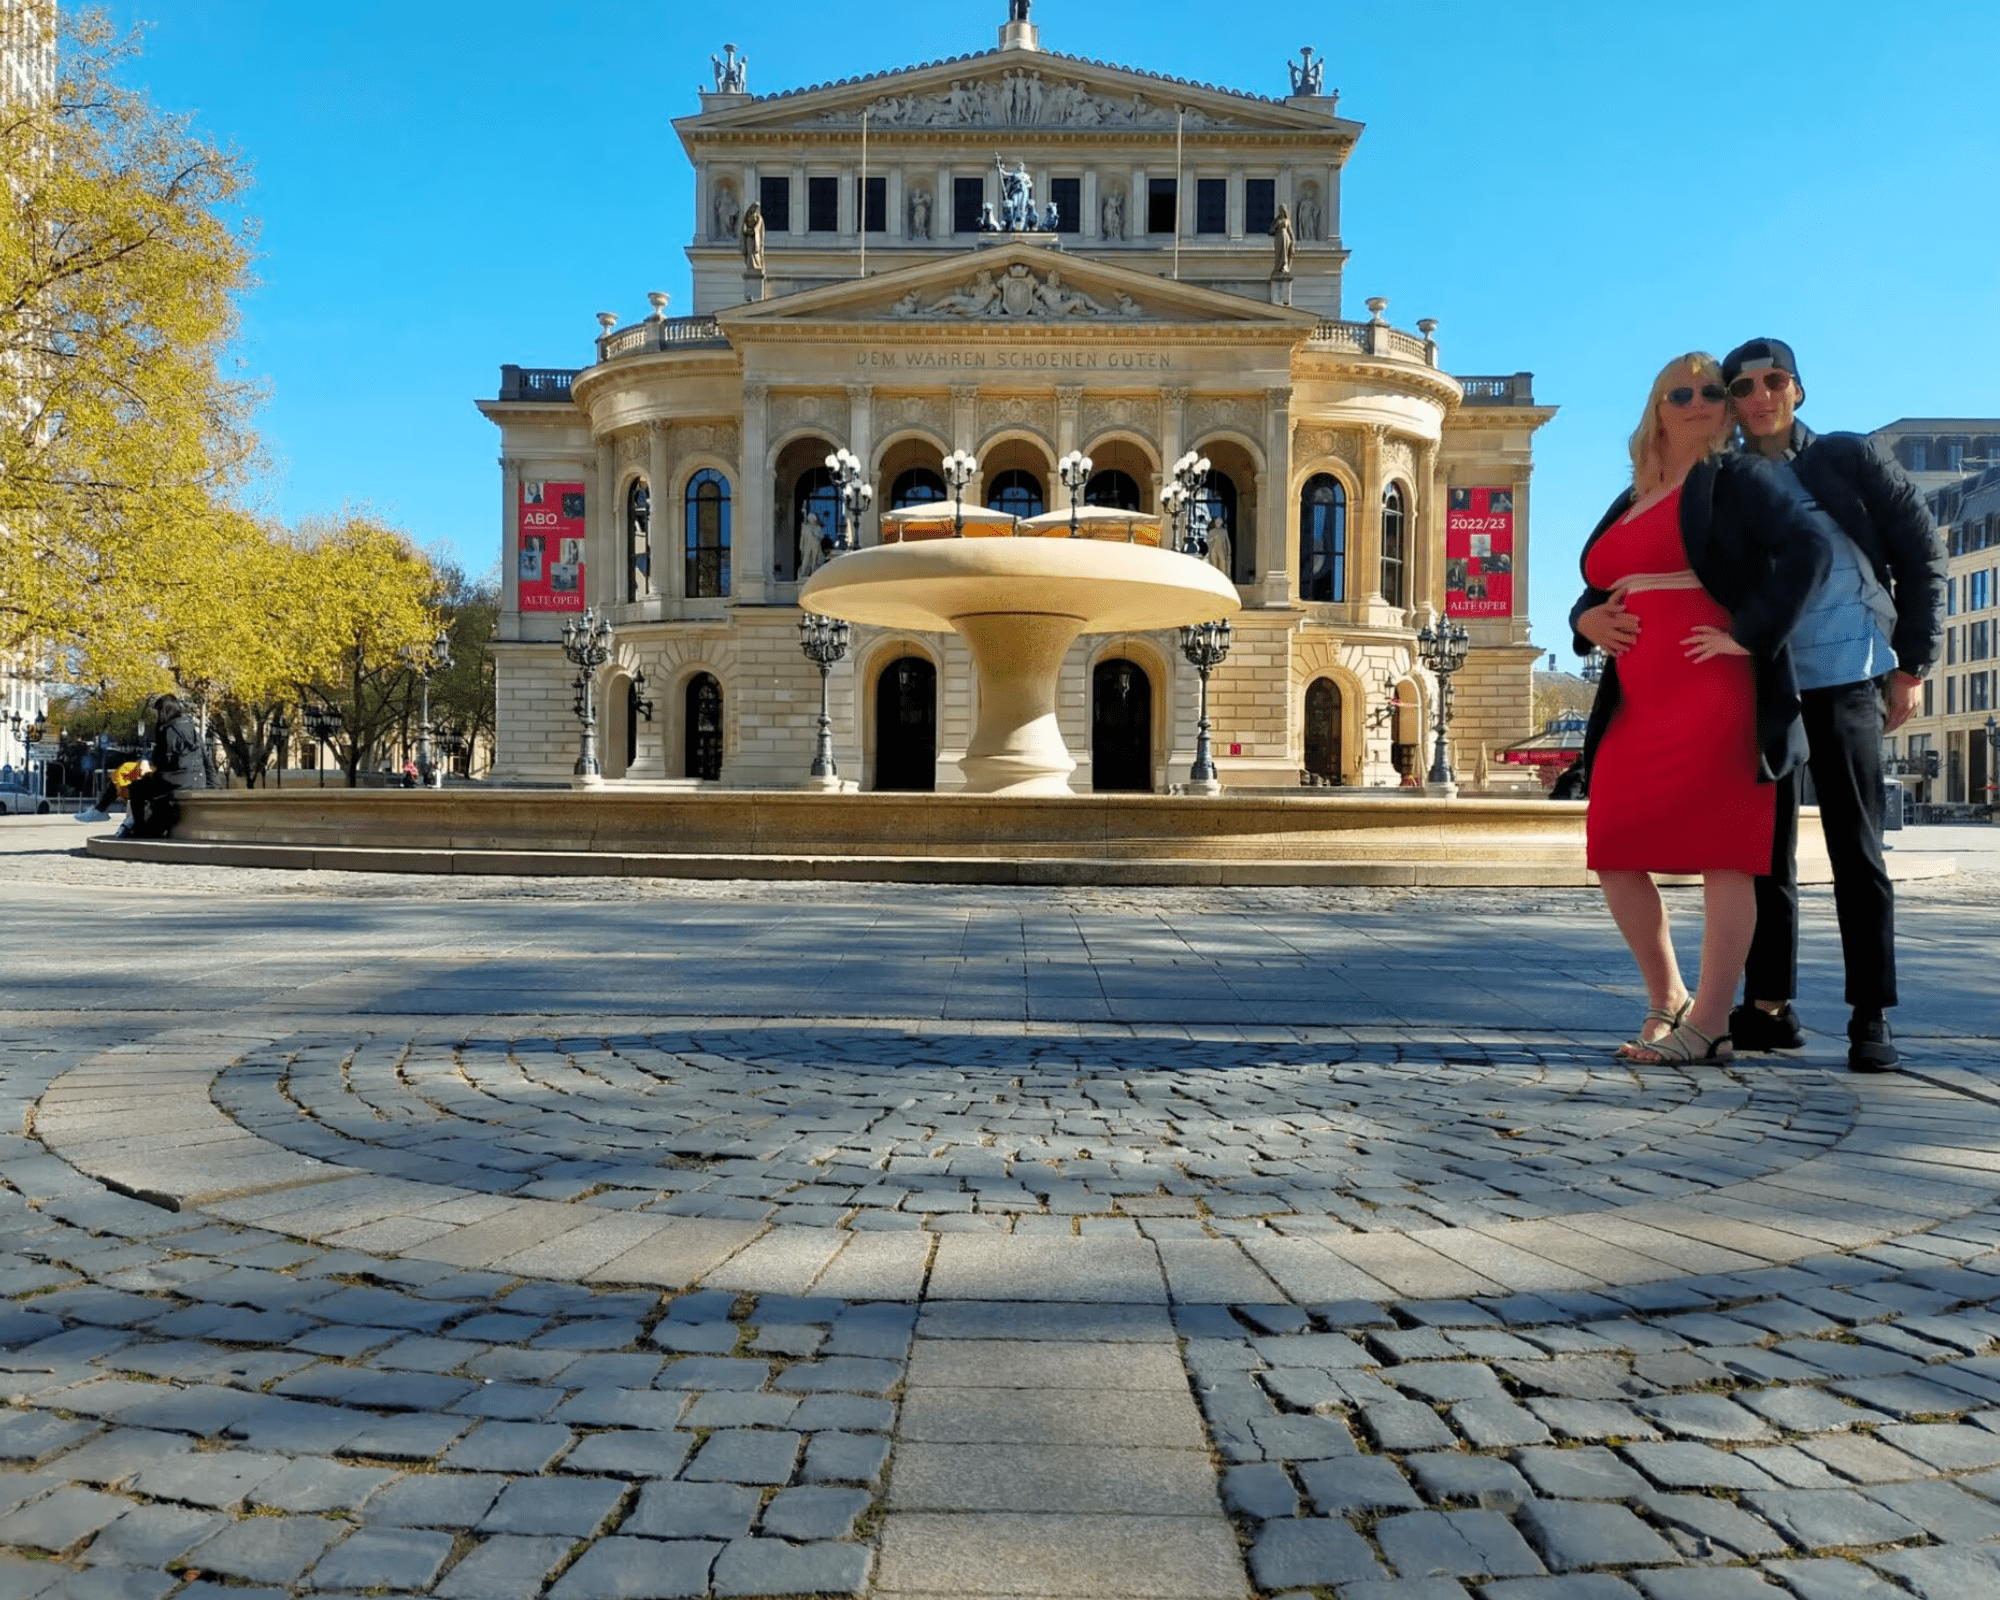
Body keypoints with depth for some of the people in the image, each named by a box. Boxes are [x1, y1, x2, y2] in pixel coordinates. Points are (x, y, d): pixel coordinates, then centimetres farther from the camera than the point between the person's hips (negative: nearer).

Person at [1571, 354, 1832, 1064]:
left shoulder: (1738, 479, 3)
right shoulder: (1628, 505, 22)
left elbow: (1808, 538, -12)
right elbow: (1595, 591, 30)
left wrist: (1752, 633, -17)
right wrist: (1586, 620, 6)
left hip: (1713, 694, -7)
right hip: (1636, 703, 7)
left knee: (1717, 852, -8)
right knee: (1614, 852, 4)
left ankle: (1708, 1025, -4)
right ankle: (1668, 1000, 19)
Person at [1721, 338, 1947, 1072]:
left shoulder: (1849, 460, 4)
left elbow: (1921, 556, 4)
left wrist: (1911, 664, -2)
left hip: (1844, 680, -3)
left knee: (1855, 850, -2)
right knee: (1765, 849, 6)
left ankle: (1871, 1019, 4)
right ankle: (1770, 1004, 14)